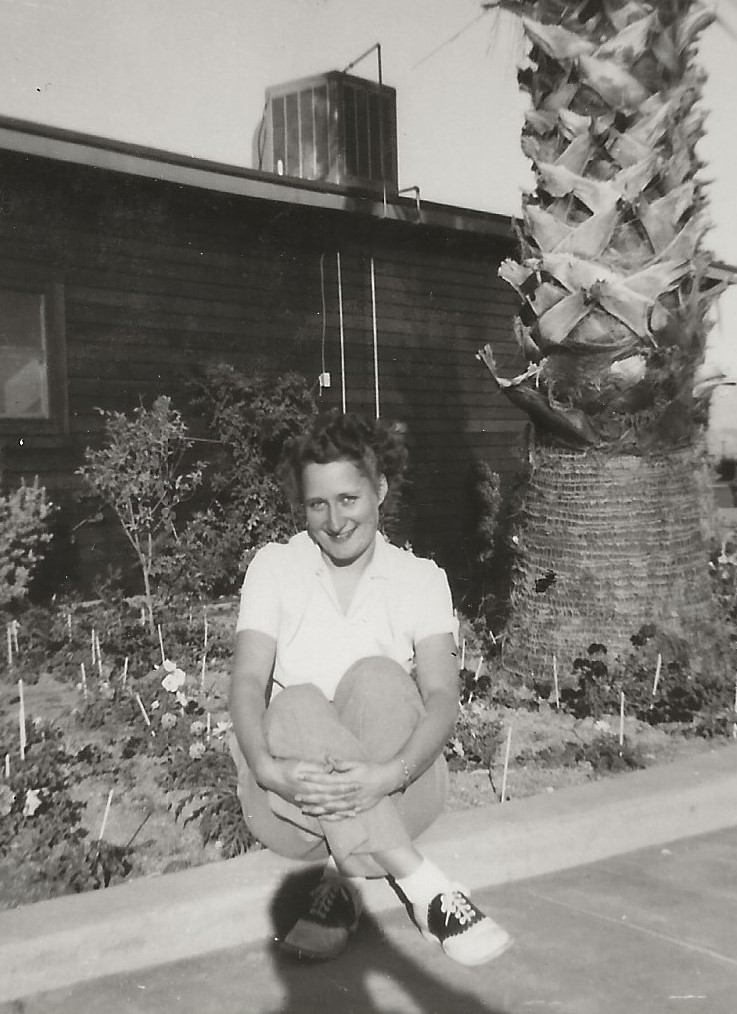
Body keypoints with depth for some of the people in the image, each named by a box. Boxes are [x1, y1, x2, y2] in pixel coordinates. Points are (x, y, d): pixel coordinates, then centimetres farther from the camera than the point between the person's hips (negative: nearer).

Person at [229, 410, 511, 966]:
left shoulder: (420, 577, 1)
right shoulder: (274, 565, 3)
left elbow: (443, 696, -12)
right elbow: (248, 679, -10)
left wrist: (389, 774, -32)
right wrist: (266, 767, -31)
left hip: (393, 791, 0)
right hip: (291, 800, 1)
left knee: (376, 676, -28)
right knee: (299, 704, -31)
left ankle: (345, 882, -22)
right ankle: (425, 887, -33)